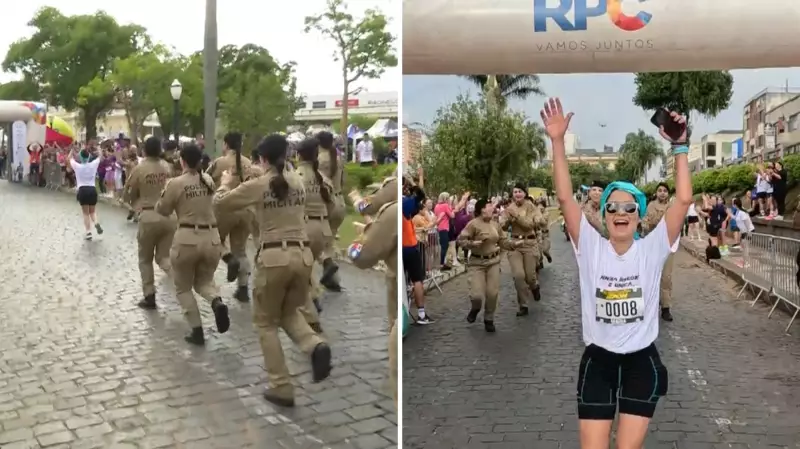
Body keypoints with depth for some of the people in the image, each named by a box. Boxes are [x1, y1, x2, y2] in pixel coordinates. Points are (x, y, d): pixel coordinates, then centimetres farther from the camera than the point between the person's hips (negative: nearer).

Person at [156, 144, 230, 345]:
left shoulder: (176, 183, -9)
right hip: (211, 238, 4)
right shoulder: (208, 180, 5)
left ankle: (197, 331, 9)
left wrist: (165, 191, 17)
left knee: (183, 288, 16)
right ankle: (217, 302, -9)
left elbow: (163, 210, 3)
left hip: (187, 239, -4)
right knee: (204, 281, 24)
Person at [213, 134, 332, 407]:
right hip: (302, 255, 4)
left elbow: (220, 203, 7)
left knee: (266, 322, 13)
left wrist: (226, 182, 27)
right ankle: (315, 346, -6)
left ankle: (281, 388, 9)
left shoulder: (257, 186, -4)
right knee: (290, 313, 25)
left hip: (273, 257, -4)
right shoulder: (298, 181, 9)